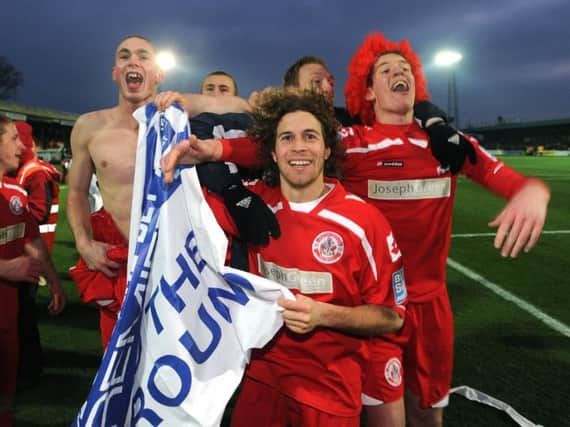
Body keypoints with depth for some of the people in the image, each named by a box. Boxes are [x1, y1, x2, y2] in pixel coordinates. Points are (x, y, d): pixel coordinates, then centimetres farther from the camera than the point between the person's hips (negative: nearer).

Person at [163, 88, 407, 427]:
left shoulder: (365, 220, -16)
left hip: (331, 391, -2)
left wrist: (324, 315, -25)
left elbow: (392, 316, -9)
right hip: (262, 375, 3)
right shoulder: (257, 203, -7)